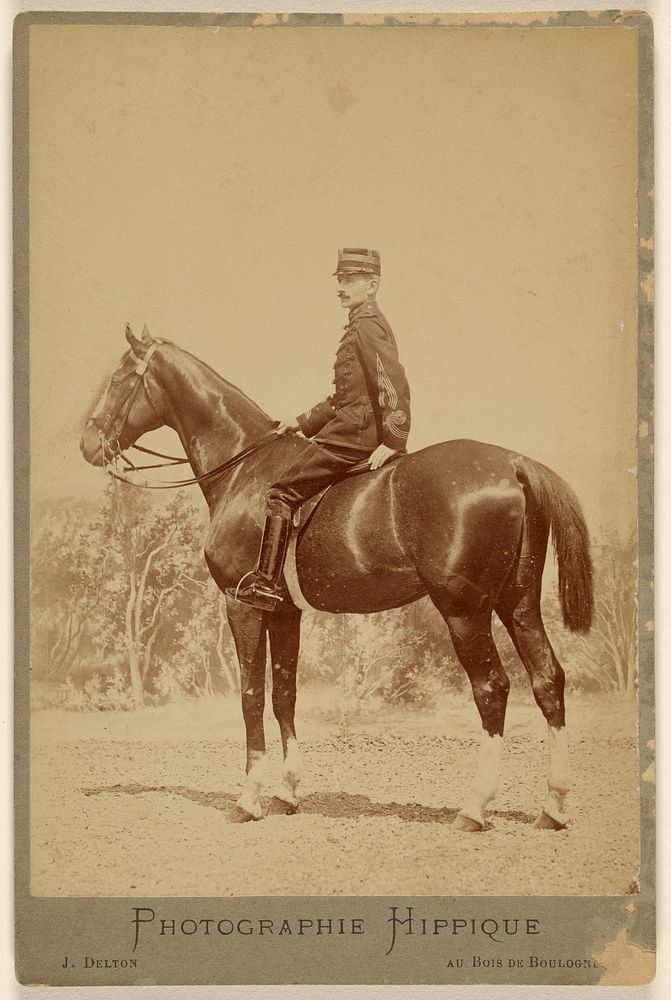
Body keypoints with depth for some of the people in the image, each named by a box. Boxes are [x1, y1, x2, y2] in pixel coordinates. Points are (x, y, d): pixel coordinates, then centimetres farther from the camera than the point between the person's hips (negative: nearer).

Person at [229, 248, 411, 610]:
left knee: (282, 494, -10)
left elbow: (394, 386, -22)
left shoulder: (366, 326, -11)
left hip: (354, 432, -11)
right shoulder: (365, 325, 22)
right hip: (357, 430, 11)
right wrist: (303, 422, 25)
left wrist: (392, 442, -26)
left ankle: (265, 582, -13)